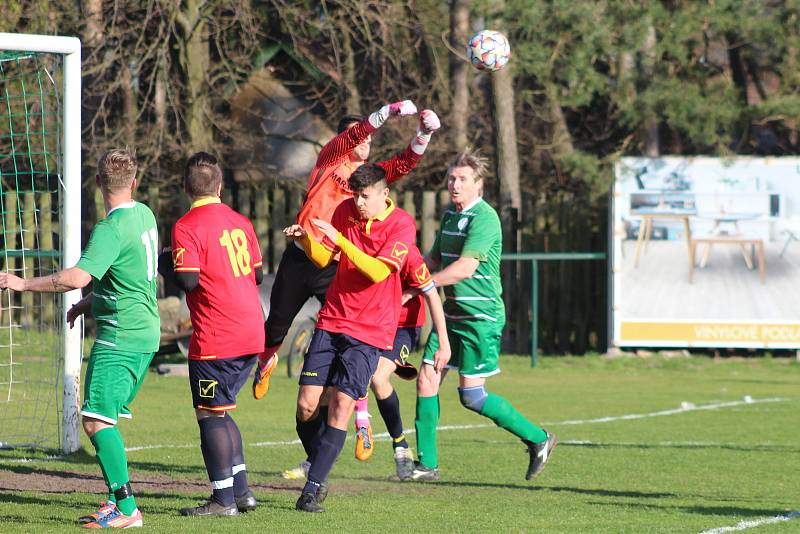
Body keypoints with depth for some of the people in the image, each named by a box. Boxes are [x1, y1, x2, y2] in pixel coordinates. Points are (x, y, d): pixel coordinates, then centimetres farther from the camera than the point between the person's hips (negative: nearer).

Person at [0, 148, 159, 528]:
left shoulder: (111, 229, -18)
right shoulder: (144, 215, 11)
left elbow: (78, 277, -29)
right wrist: (89, 302, 23)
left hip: (120, 337, -10)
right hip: (145, 331, 10)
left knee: (96, 419, -14)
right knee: (105, 418, 14)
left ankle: (127, 508, -18)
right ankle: (115, 500, 14)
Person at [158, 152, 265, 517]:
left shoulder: (186, 227, -10)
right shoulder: (240, 222, 11)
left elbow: (188, 280, -18)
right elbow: (257, 275, 16)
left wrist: (162, 265, 1)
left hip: (216, 338, -7)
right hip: (251, 334, 7)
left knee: (210, 414, 1)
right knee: (221, 411, 18)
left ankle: (223, 499, 0)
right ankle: (240, 490, 16)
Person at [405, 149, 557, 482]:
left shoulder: (484, 218, -16)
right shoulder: (449, 214, 12)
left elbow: (465, 267, -25)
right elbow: (435, 260, 23)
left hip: (481, 317, -8)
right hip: (450, 314, 8)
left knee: (471, 396, -6)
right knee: (426, 379, 0)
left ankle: (538, 439, 10)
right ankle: (427, 464, 7)